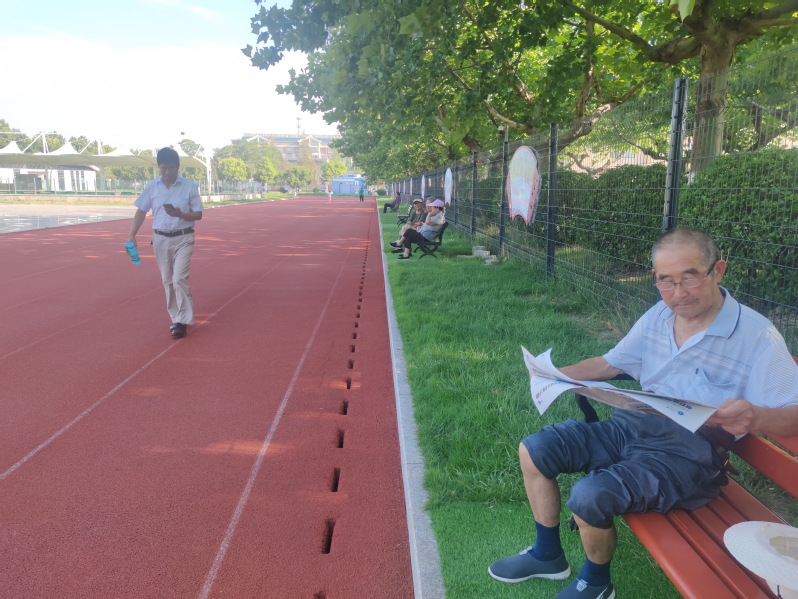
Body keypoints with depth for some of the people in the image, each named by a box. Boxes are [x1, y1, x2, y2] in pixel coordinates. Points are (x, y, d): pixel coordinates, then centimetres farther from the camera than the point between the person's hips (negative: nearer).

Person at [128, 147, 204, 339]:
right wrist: (132, 236, -2)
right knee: (167, 281, 10)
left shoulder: (189, 186, -5)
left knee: (179, 279, -12)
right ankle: (176, 319, 23)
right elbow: (141, 212, 6)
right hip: (160, 239, 3)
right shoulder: (151, 187, 2)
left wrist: (180, 214, -22)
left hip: (183, 239, -3)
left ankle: (182, 321, -1)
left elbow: (198, 214, -3)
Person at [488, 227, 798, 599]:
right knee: (533, 450, -1)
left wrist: (755, 417, -39)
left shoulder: (757, 336, -14)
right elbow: (610, 363, 16)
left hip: (687, 453, -6)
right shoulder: (657, 317, 5)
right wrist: (557, 375, 0)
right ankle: (547, 555, 21)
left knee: (590, 496, -28)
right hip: (630, 427, 7)